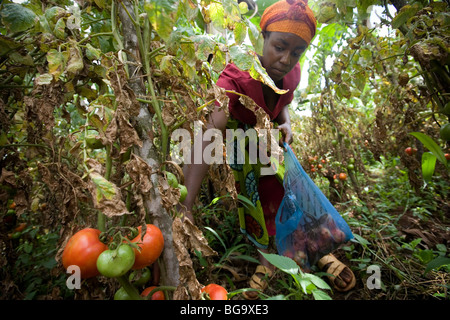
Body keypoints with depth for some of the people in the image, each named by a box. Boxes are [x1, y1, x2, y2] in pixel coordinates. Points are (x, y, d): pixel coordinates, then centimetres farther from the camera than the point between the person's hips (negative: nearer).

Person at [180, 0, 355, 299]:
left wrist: (286, 124, -19)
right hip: (241, 140, -3)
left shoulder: (292, 73, -19)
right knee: (251, 198, 4)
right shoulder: (235, 78, -37)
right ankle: (266, 260, 26)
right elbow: (206, 139, -49)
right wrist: (187, 204, -56)